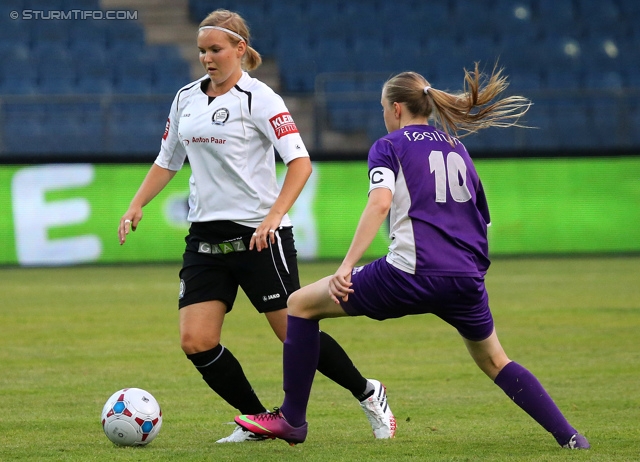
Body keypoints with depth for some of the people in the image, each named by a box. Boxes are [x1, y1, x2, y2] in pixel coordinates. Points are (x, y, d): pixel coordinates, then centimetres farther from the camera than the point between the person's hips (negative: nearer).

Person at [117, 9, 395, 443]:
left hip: (259, 233, -6)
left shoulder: (259, 98, -9)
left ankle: (369, 395, 19)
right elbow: (167, 161, 21)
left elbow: (300, 162, -16)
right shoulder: (186, 98, 10)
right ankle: (258, 422, 10)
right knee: (195, 342, -7)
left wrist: (273, 217, -27)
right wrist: (136, 206, 6)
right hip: (206, 236, 6)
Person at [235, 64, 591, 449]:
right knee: (494, 361, 27)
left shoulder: (389, 146, 5)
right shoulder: (457, 148, 23)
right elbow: (482, 219, 24)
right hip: (467, 279, 6)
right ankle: (567, 435, 16)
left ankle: (292, 420, 10)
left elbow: (381, 201, -14)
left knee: (303, 304, 10)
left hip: (411, 272, -6)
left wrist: (346, 266, -19)